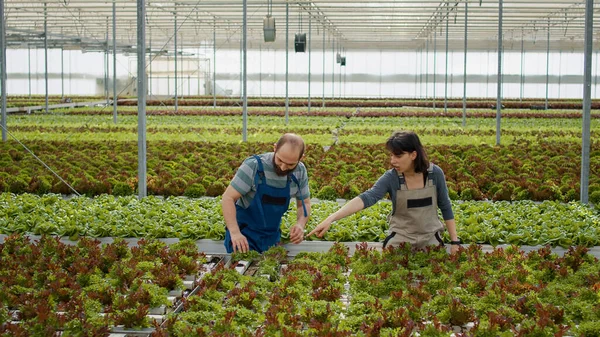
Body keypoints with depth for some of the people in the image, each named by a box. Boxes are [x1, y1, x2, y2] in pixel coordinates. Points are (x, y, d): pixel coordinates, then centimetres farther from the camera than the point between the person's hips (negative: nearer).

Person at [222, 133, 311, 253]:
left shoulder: (300, 172, -8)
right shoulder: (254, 166, -22)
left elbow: (305, 203, 5)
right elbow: (228, 198, -22)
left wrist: (300, 225, -17)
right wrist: (235, 232, -36)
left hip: (272, 236, 5)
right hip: (245, 233, -4)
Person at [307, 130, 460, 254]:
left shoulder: (435, 173, -14)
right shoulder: (391, 177, -17)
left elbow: (445, 207, -1)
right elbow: (367, 197, -31)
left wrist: (455, 241, -1)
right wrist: (331, 218, -46)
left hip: (430, 238, 0)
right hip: (400, 238, 0)